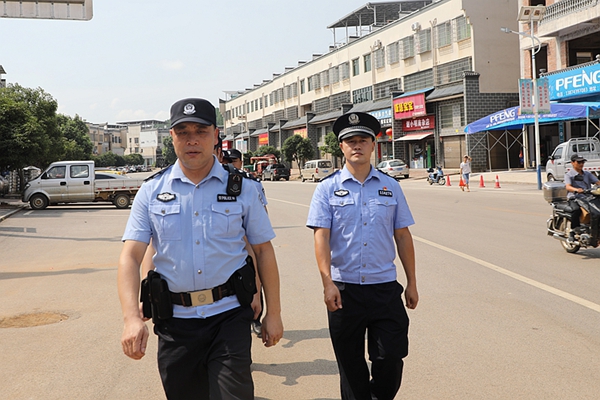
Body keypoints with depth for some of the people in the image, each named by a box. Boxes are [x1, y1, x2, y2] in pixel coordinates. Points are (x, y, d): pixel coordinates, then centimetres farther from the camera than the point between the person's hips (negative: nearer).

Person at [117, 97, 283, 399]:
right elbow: (130, 256, -4)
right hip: (175, 320, 1)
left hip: (229, 317, -1)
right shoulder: (152, 192, 3)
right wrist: (131, 318, -18)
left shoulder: (241, 190, 3)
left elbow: (264, 251, 6)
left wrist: (273, 313, 4)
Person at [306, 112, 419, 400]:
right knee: (350, 365, 9)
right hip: (344, 289, -1)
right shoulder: (327, 189, 1)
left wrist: (411, 282, 8)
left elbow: (402, 236, 9)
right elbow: (321, 236, -7)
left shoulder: (390, 187, 8)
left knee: (391, 358, 0)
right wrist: (328, 282, -17)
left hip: (385, 287, 1)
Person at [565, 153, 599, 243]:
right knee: (576, 210, -36)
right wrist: (576, 189, -35)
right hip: (574, 198, -5)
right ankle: (572, 232, -27)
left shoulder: (587, 174, 20)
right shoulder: (569, 174, 4)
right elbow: (568, 187, -14)